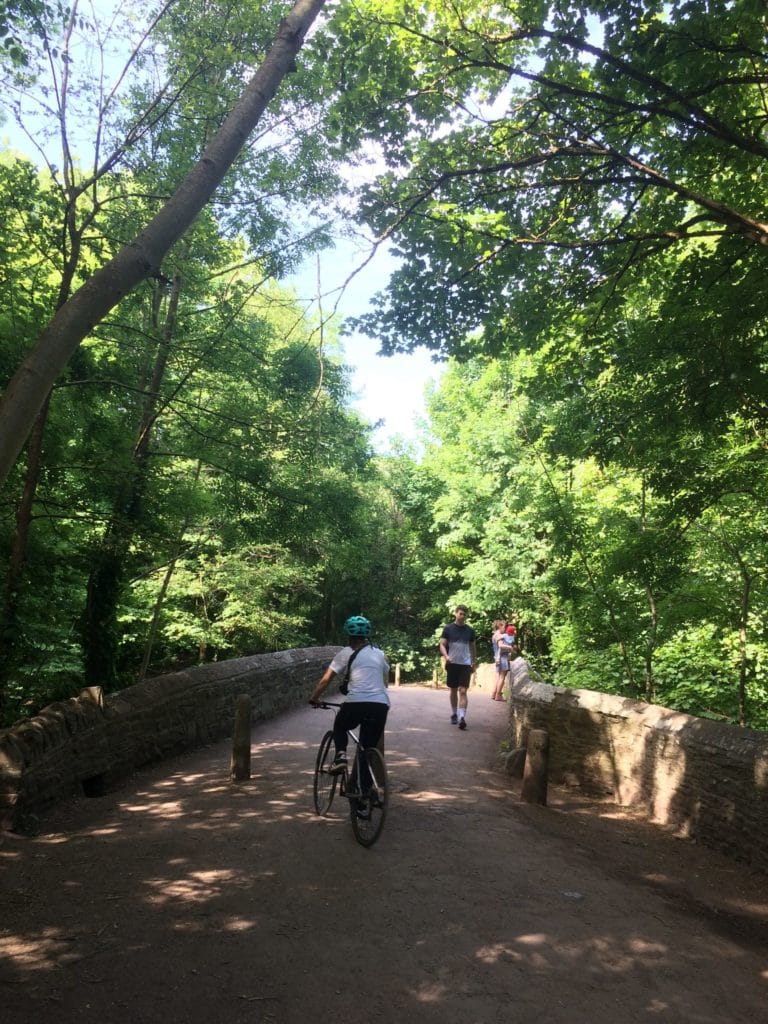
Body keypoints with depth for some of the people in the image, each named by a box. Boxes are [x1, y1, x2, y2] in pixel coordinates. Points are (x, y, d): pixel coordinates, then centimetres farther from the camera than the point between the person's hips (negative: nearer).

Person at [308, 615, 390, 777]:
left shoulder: (346, 653, 9)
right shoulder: (379, 654, 20)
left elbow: (325, 680, 6)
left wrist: (314, 698, 19)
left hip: (356, 703, -3)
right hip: (381, 706, 3)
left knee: (339, 728, 27)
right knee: (369, 748, 17)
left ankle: (340, 756, 2)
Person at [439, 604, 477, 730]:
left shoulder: (470, 630, 4)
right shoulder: (448, 628, -2)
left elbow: (473, 647, 14)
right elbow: (442, 645, -3)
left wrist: (474, 663, 14)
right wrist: (446, 656, -21)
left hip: (465, 664, 0)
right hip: (452, 664, 0)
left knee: (463, 691, -10)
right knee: (453, 690, 11)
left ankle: (462, 718, -16)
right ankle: (454, 714, 26)